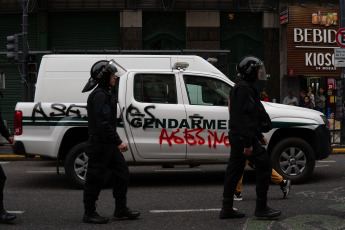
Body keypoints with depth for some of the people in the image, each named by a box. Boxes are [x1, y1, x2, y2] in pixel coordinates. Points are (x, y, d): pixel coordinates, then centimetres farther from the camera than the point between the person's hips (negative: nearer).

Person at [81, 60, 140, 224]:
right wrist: (118, 141, -22)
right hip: (99, 144, -11)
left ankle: (121, 210, 20)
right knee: (95, 179, -1)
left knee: (122, 174, 12)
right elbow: (103, 123, -24)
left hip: (109, 145, 11)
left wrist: (116, 141, 22)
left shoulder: (106, 94, 17)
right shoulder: (99, 96, -17)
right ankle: (89, 214, 9)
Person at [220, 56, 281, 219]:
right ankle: (261, 208, 1)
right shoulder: (245, 89, -14)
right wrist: (248, 143, -23)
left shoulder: (243, 88, 20)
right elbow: (244, 117, -21)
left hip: (236, 138, 11)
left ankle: (227, 209, 14)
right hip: (243, 138, -11)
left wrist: (259, 136, 27)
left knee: (234, 171, 10)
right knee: (264, 166, -4)